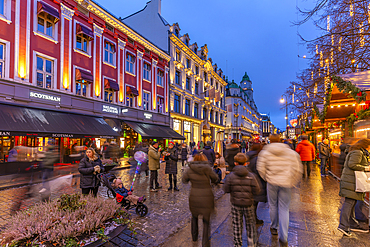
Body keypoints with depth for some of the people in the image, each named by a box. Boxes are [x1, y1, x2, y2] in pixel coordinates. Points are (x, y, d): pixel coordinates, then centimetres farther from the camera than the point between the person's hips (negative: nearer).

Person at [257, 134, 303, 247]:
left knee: (273, 206, 18)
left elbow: (260, 168, -7)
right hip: (285, 184, 1)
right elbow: (298, 170, 0)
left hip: (272, 183, -1)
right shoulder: (291, 153, 0)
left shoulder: (265, 153, -5)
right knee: (284, 209, 9)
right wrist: (292, 182, 10)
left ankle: (274, 227, 36)